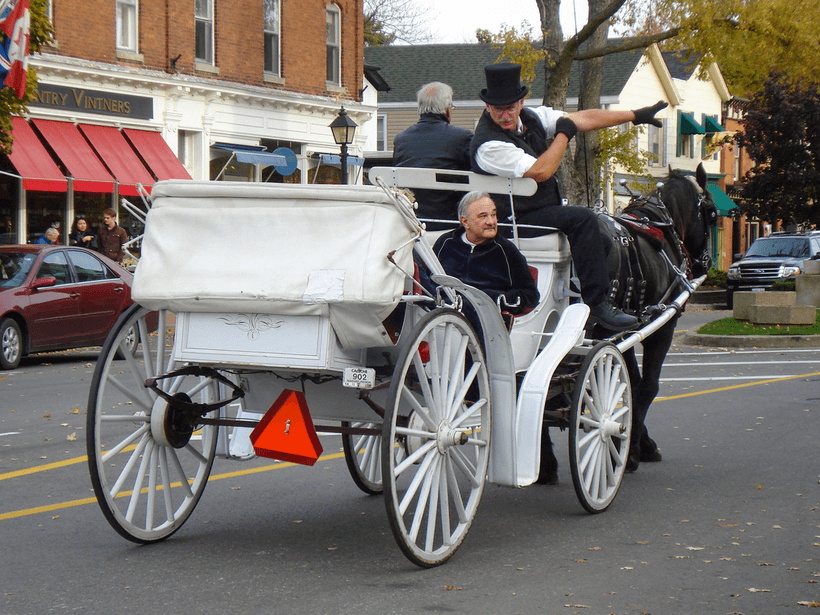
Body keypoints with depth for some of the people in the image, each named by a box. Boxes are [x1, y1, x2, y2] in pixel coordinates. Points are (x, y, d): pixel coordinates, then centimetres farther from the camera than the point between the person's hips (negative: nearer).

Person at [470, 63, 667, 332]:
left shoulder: (531, 118, 5)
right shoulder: (488, 145, -21)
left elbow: (583, 118, 10)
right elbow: (540, 171, -27)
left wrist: (635, 116, 13)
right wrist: (563, 134, -14)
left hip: (545, 211, 10)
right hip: (516, 221, -10)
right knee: (582, 219, -27)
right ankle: (596, 304, -26)